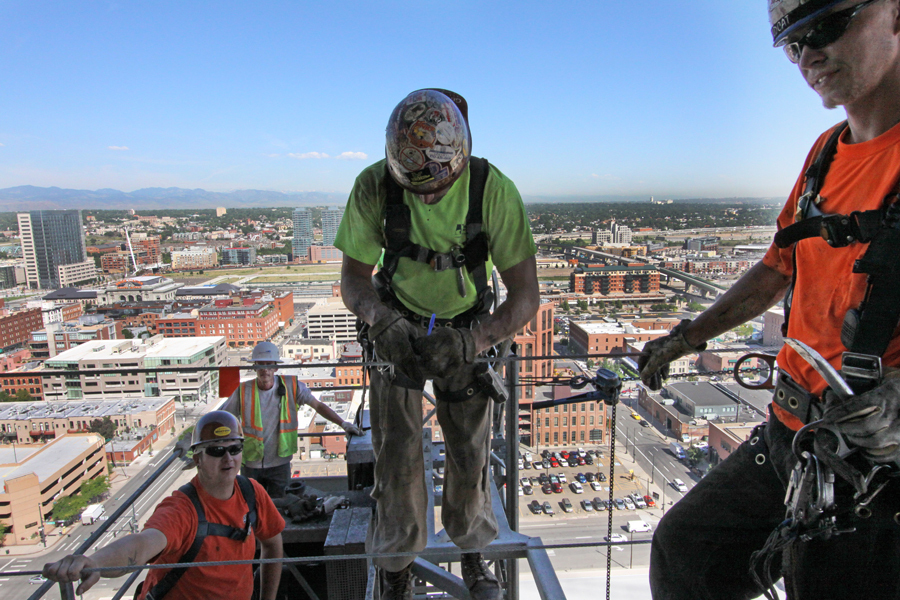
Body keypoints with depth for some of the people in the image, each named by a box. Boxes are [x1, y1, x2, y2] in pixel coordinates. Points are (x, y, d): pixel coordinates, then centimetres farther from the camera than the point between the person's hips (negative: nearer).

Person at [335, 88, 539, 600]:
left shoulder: (494, 190, -26)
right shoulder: (374, 186, -22)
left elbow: (526, 295, -23)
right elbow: (354, 277, -14)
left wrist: (474, 340, -39)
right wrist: (381, 318, -36)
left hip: (466, 332, 0)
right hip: (397, 330, 1)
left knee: (471, 453, 3)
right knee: (398, 452, -4)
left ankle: (474, 553, 34)